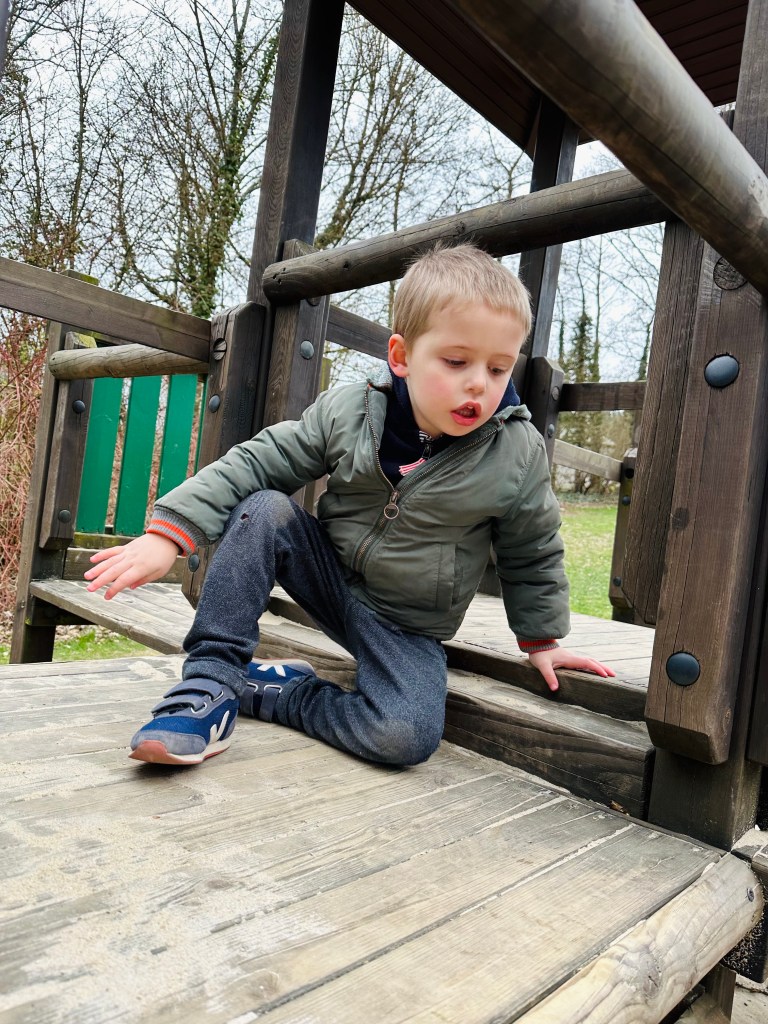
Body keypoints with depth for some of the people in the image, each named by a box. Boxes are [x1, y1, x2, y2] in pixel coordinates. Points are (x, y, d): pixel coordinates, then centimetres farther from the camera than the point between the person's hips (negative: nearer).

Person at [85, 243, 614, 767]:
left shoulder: (519, 455, -14)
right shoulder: (347, 411, -13)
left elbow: (532, 554, 2)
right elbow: (257, 463, -9)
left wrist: (542, 640, 8)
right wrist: (168, 533, -17)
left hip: (407, 629, -1)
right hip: (331, 576, 2)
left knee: (406, 736, -28)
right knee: (263, 510, -24)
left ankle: (276, 690, -8)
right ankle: (210, 684, -20)